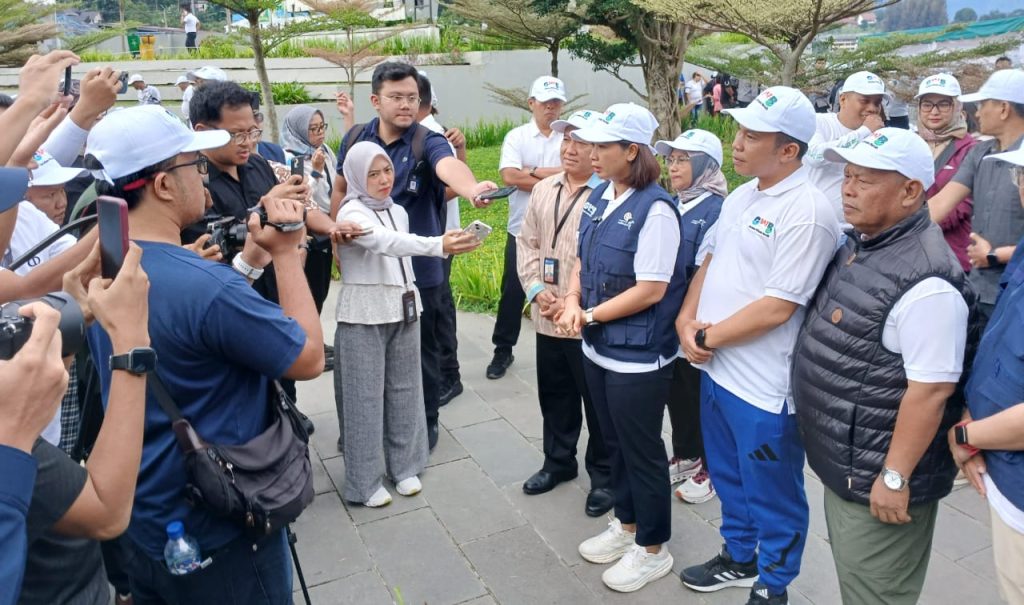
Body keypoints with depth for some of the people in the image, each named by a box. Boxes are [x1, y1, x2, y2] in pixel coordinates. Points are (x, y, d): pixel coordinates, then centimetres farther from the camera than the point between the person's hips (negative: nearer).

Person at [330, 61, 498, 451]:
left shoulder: (427, 142, -15)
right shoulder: (356, 138, -2)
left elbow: (449, 166, -39)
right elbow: (340, 189, 13)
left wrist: (471, 189, -61)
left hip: (418, 269, -3)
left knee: (420, 351, 12)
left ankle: (425, 424, 33)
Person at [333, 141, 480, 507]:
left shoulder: (398, 212, 9)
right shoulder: (351, 212, -15)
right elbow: (387, 242, -34)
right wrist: (439, 245, -49)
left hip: (403, 312, 7)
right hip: (363, 316, -6)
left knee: (404, 390, 12)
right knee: (366, 396, 1)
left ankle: (404, 466, 28)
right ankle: (364, 482, 14)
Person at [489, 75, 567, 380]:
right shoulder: (516, 137, 0)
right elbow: (510, 176, -15)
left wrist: (533, 171, -14)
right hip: (522, 230, 0)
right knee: (513, 292, 8)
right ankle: (503, 351, 22)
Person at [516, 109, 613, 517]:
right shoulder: (543, 190, 10)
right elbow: (527, 243, 11)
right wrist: (537, 290, -4)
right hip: (547, 319, 7)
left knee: (598, 403, 8)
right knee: (554, 396, 21)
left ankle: (604, 476, 26)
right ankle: (558, 462, 40)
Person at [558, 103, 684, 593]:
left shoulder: (655, 208, -20)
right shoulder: (600, 196, 4)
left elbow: (651, 290, -23)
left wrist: (590, 315, -16)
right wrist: (572, 301, -6)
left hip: (638, 355, -8)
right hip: (599, 347, 8)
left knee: (642, 451, 8)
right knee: (614, 442, 21)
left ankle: (653, 548, 28)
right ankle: (625, 525, 42)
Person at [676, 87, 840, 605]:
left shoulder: (807, 212, -21)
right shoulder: (742, 196, 7)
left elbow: (776, 309, -24)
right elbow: (710, 261, 13)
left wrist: (706, 337, -13)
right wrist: (686, 322, -3)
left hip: (764, 385, -8)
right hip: (716, 368, 8)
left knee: (771, 493, 12)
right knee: (729, 478, 24)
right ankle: (738, 557, 46)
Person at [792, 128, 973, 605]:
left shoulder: (925, 282, -26)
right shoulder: (858, 245, 5)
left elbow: (930, 390, -25)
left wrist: (896, 478, -19)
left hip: (876, 476, -9)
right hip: (841, 461, 9)